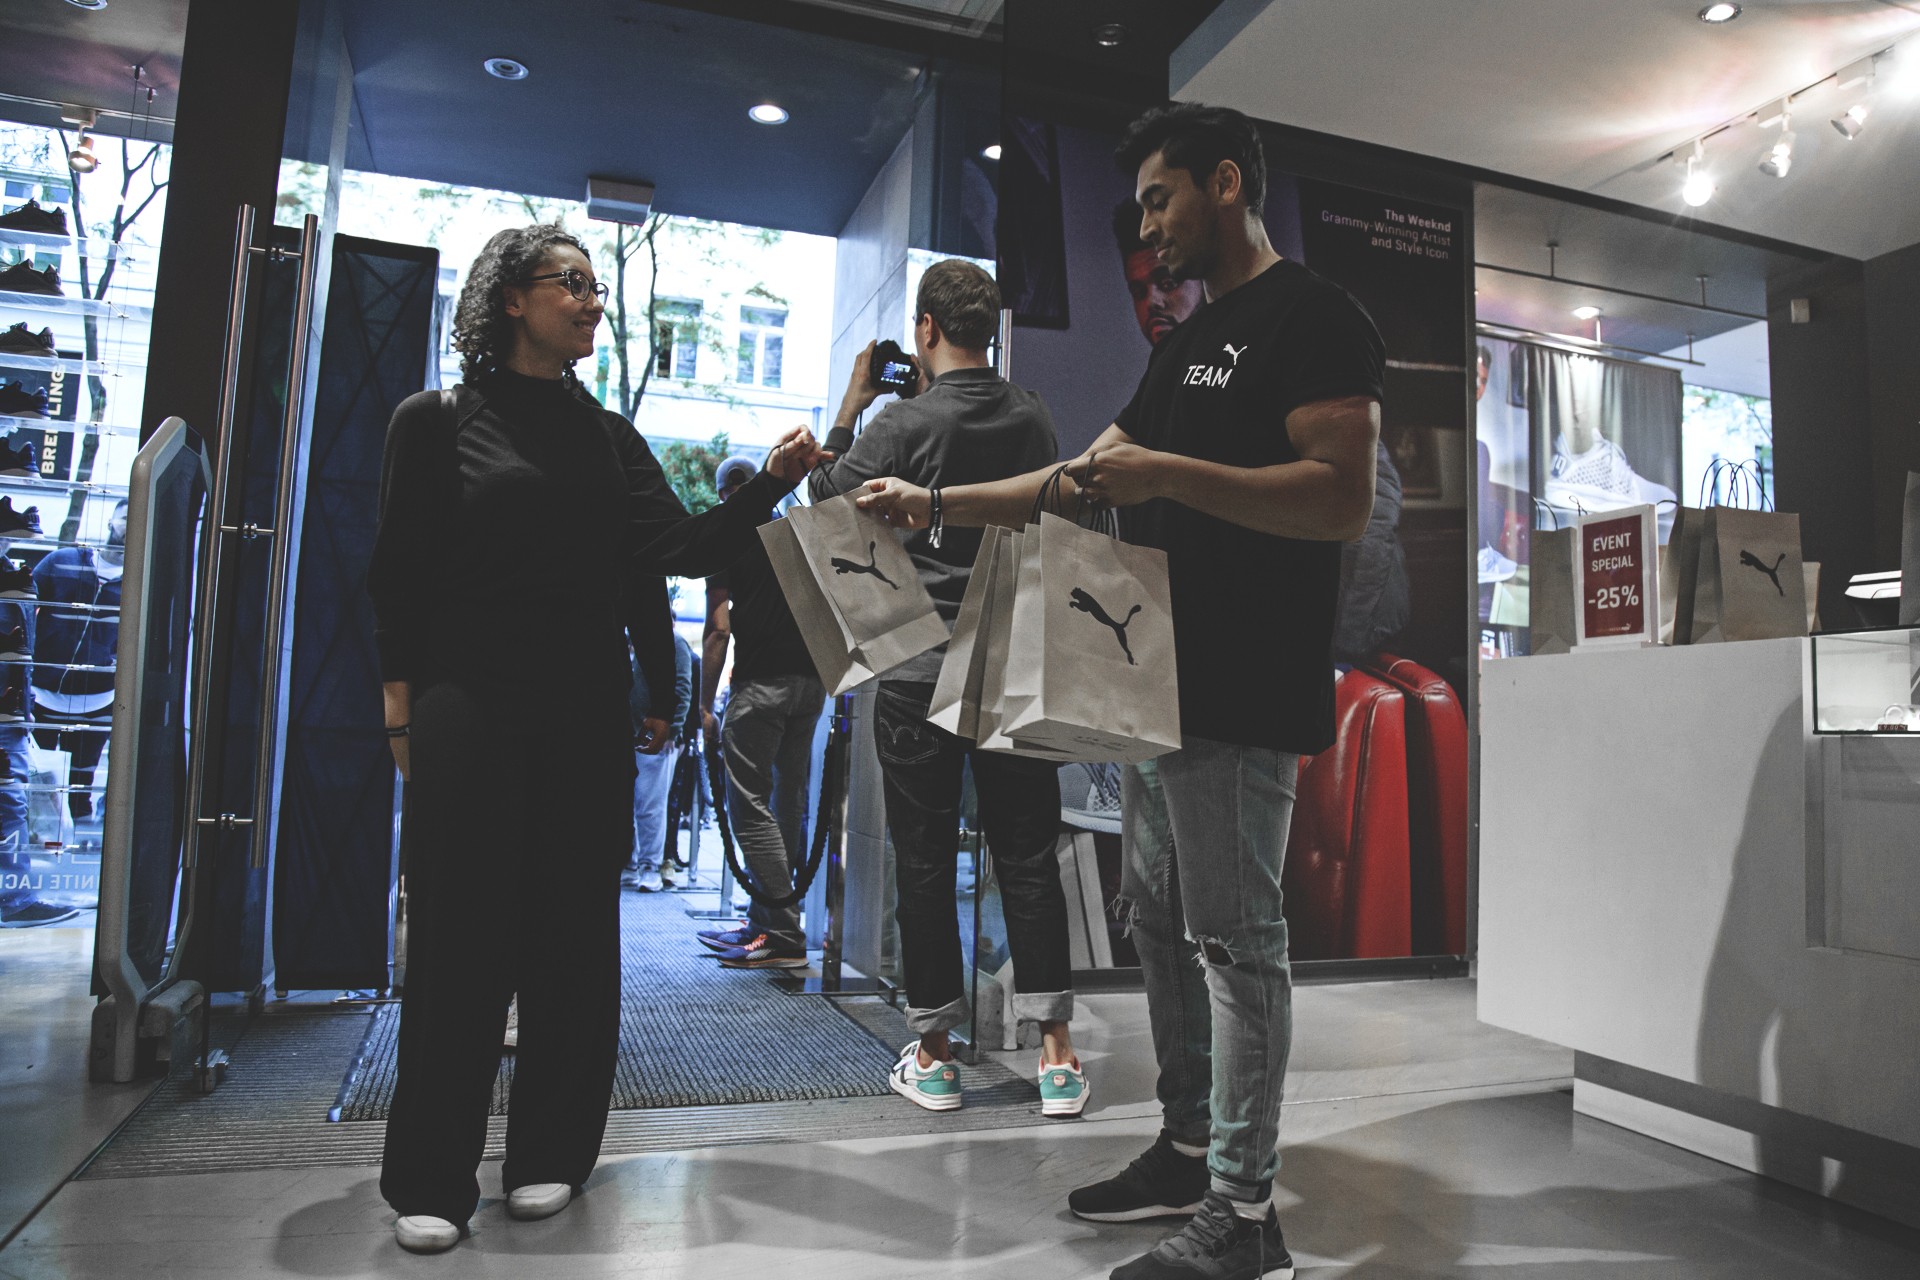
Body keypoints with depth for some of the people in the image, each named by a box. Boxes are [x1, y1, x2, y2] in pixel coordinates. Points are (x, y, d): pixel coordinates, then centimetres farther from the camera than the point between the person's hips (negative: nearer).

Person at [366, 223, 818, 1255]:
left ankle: (549, 1155, 22)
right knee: (462, 936, 0)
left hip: (587, 715, 4)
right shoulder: (439, 420, 3)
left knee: (574, 934, 7)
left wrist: (772, 482, -11)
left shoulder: (609, 436, 13)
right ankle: (431, 1179, 15)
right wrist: (403, 708, -4)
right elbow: (397, 573, 2)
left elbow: (684, 549, 2)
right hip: (471, 708, -3)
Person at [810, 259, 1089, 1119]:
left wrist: (851, 404, 13)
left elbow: (826, 495, 3)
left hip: (919, 674, -3)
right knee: (1027, 856, 7)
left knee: (925, 862, 6)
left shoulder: (905, 422, -9)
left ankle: (933, 1057, 16)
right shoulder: (1034, 419, 4)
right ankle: (1056, 1056, 10)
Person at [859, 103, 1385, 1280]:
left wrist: (1171, 474, -22)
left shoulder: (1313, 317, -5)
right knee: (1159, 921, 14)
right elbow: (1079, 481, 23)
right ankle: (1189, 1151, 29)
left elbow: (1345, 500, -17)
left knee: (1235, 940, -4)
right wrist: (932, 504, 17)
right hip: (1168, 685, 10)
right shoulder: (1189, 344, 23)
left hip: (1245, 694, -9)